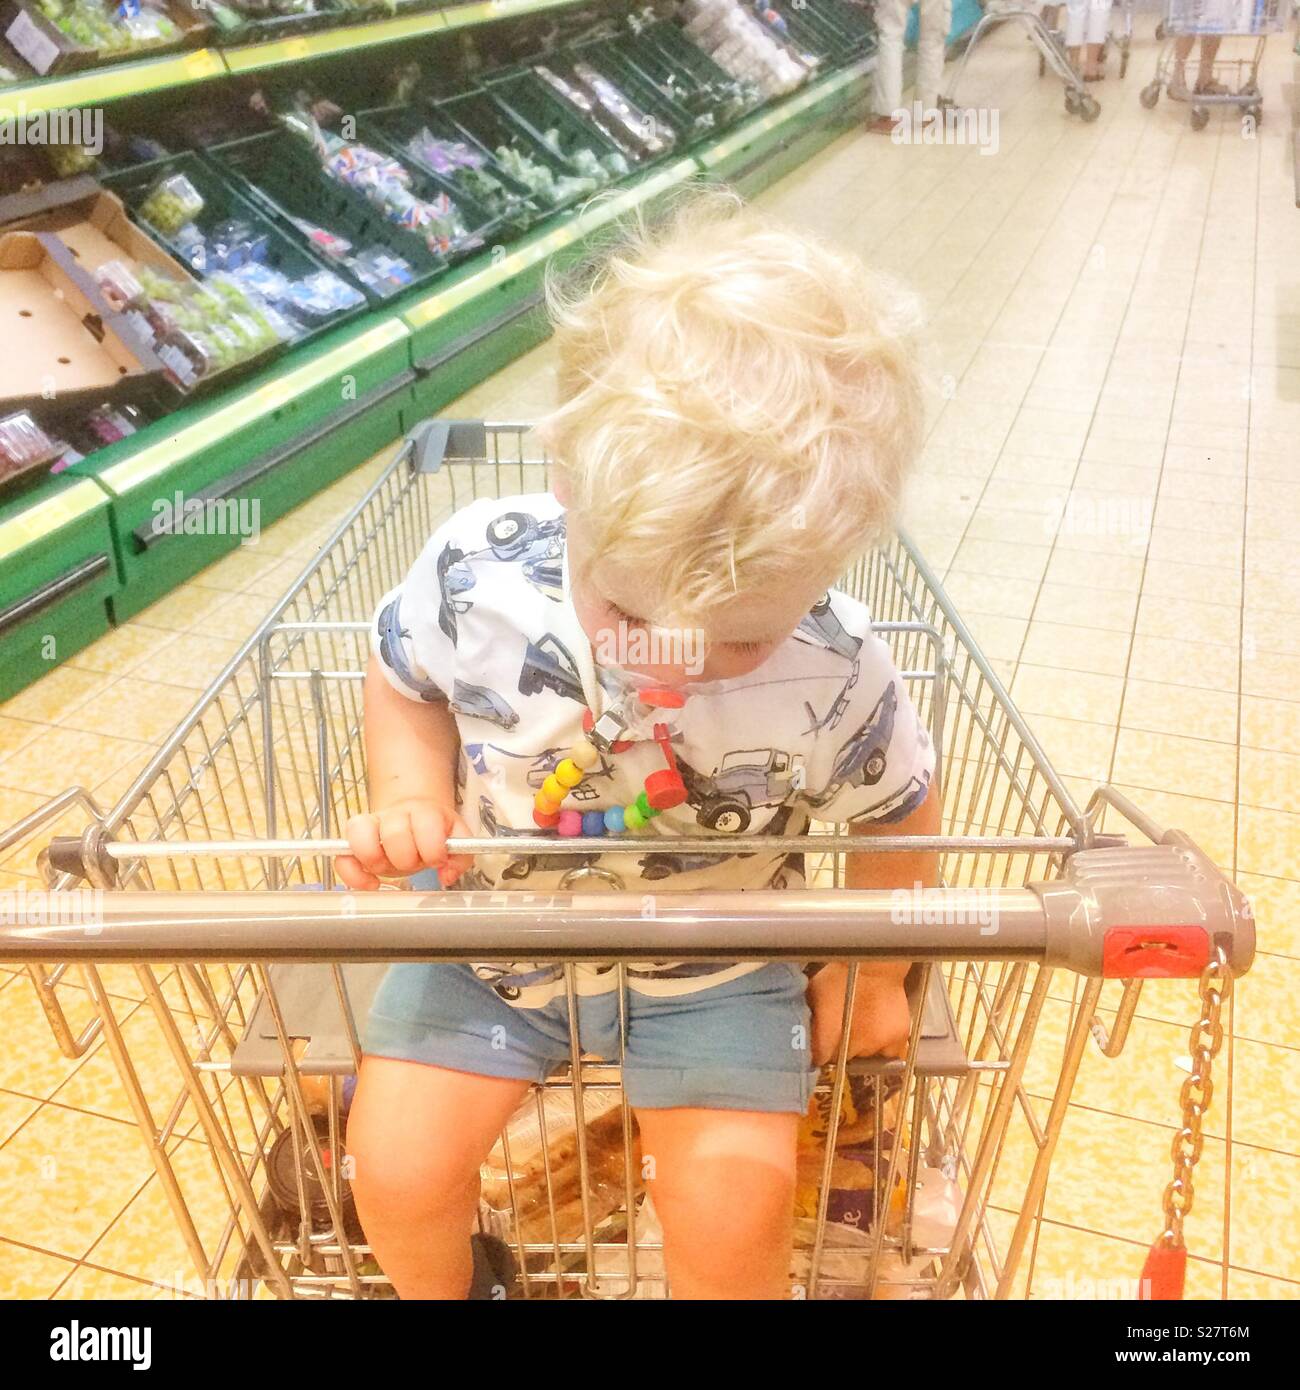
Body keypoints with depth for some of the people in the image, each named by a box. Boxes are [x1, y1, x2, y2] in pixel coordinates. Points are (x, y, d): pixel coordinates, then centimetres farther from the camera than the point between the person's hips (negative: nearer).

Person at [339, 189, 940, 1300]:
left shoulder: (836, 678, -24)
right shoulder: (476, 572, -24)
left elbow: (897, 813, -3)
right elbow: (404, 679, -1)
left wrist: (871, 971, 7)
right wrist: (410, 799, -18)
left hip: (714, 968, -1)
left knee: (731, 1214, -14)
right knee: (396, 1165, -6)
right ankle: (436, 1293, 31)